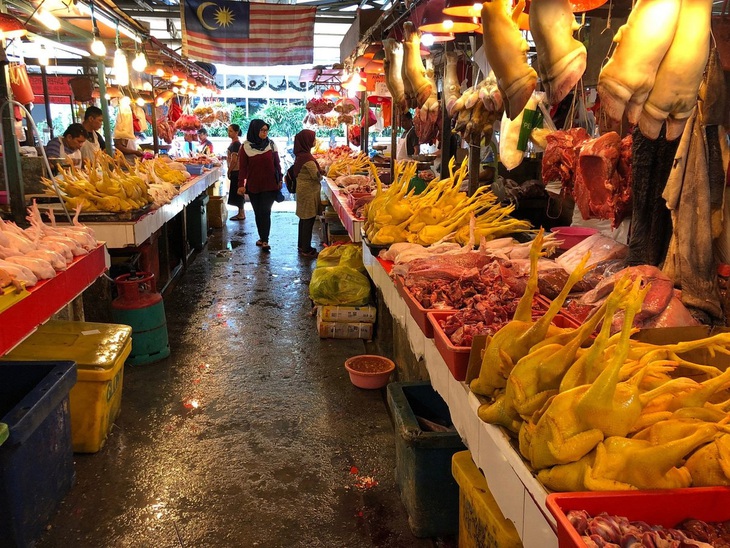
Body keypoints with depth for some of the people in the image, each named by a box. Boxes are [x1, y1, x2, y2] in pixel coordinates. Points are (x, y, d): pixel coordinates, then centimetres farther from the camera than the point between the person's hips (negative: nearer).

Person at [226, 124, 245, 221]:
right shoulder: (235, 143, 13)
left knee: (236, 192, -4)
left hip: (235, 171, -10)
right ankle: (240, 213, 19)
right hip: (236, 171, 10)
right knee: (237, 193, 13)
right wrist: (224, 157, 13)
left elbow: (234, 160, -19)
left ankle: (241, 214, 2)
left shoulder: (235, 144, -17)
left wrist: (229, 171, -13)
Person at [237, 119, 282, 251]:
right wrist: (241, 184, -7)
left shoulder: (271, 144, 0)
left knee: (265, 212, -6)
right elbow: (242, 167, -1)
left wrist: (280, 179, 4)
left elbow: (277, 164, 7)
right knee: (258, 213, 9)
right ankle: (262, 238, 20)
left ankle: (265, 240, -2)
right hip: (253, 186, 1)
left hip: (269, 185, -1)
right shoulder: (246, 147, -2)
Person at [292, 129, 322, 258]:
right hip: (309, 191, -10)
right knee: (309, 220, -3)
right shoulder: (307, 157, -21)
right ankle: (306, 249, 3)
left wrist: (319, 171, 5)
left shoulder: (300, 155, 8)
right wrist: (322, 174, 1)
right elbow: (316, 175, -19)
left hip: (303, 189, 10)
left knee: (304, 218, 17)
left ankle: (302, 245, 27)